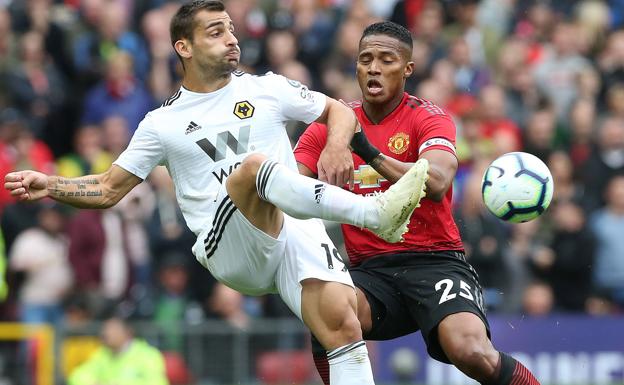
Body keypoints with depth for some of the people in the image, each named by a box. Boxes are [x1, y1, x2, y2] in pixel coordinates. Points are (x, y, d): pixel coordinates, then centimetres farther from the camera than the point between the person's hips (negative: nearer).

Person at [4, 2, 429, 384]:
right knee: (254, 164, -33)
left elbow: (339, 111, 23)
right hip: (230, 248, -2)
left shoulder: (265, 89, 17)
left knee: (343, 324, -25)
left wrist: (336, 146, 1)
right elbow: (111, 189, 20)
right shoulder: (163, 124, 15)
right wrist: (50, 186, 3)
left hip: (296, 229, 2)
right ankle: (375, 213, -44)